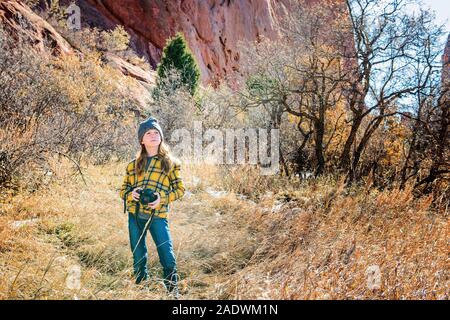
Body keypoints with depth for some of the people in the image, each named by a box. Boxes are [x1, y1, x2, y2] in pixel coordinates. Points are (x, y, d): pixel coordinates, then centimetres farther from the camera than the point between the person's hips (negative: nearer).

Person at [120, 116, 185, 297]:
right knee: (138, 256, 12)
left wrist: (162, 198, -14)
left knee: (167, 255, -6)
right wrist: (131, 194, -8)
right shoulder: (133, 164, 12)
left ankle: (173, 291, 10)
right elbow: (123, 189, 16)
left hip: (157, 215, -3)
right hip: (134, 215, 3)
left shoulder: (170, 162, 4)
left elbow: (179, 189, 4)